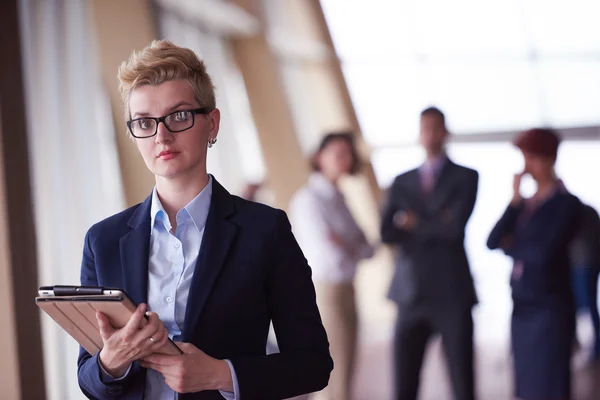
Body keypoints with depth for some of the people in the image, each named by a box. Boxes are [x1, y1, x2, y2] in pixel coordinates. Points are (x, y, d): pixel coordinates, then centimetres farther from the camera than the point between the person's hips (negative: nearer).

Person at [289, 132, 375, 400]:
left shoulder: (336, 198, 13)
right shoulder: (308, 199, -14)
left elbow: (367, 248, 7)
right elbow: (329, 258, -21)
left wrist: (346, 247, -13)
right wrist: (353, 249, -2)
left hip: (345, 293, 9)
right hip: (323, 294, -9)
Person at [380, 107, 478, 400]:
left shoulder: (465, 177, 4)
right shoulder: (402, 182, 14)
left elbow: (456, 227, -12)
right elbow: (388, 233, 0)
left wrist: (416, 225, 0)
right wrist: (435, 227, -7)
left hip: (451, 293, -3)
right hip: (410, 293, 3)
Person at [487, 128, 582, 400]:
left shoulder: (566, 204, -6)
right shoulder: (526, 204, 13)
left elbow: (545, 253, -18)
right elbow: (492, 242, 1)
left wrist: (510, 247, 0)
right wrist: (515, 202, -8)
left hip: (548, 309, -7)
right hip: (523, 307, 7)